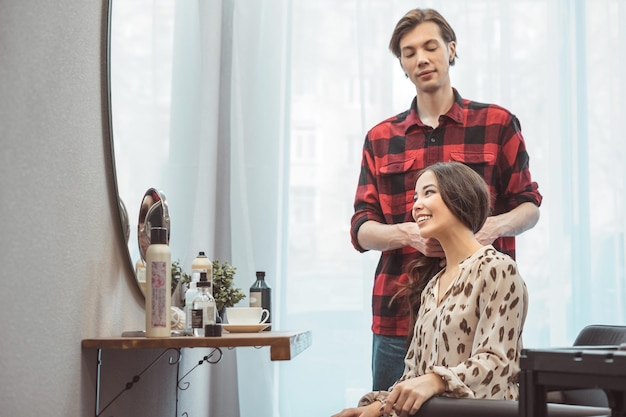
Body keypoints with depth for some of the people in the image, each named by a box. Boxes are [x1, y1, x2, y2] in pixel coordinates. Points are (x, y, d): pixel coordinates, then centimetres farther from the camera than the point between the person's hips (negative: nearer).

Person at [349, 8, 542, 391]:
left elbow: (529, 206, 10)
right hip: (399, 315, 2)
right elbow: (361, 230, 7)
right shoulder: (380, 139, 13)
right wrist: (409, 234, -15)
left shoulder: (497, 123, 8)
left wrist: (496, 225, -13)